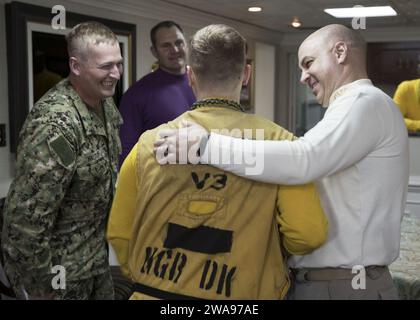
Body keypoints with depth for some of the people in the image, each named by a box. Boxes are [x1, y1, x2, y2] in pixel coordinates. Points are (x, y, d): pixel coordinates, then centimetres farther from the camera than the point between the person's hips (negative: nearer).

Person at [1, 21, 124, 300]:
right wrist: (41, 285, -18)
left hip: (97, 255, 8)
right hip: (62, 272, -8)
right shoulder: (55, 125, -27)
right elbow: (26, 217, -27)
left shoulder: (105, 103, 0)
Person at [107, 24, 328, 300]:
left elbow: (119, 234, 0)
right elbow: (309, 234, -16)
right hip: (242, 293, -1)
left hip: (154, 292, 2)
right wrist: (268, 243, 5)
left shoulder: (148, 144, -6)